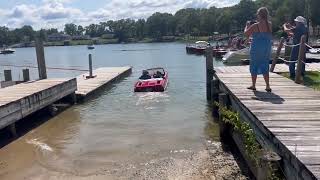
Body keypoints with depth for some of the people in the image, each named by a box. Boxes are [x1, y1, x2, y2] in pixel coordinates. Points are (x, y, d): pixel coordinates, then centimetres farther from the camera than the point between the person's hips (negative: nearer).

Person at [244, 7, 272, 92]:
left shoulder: (255, 26, -15)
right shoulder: (270, 25, 0)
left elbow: (246, 34, -3)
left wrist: (247, 25, 14)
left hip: (256, 49, -4)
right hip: (267, 49, 4)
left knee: (254, 66, 10)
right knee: (265, 67, 13)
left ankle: (253, 85, 17)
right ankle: (268, 86, 10)